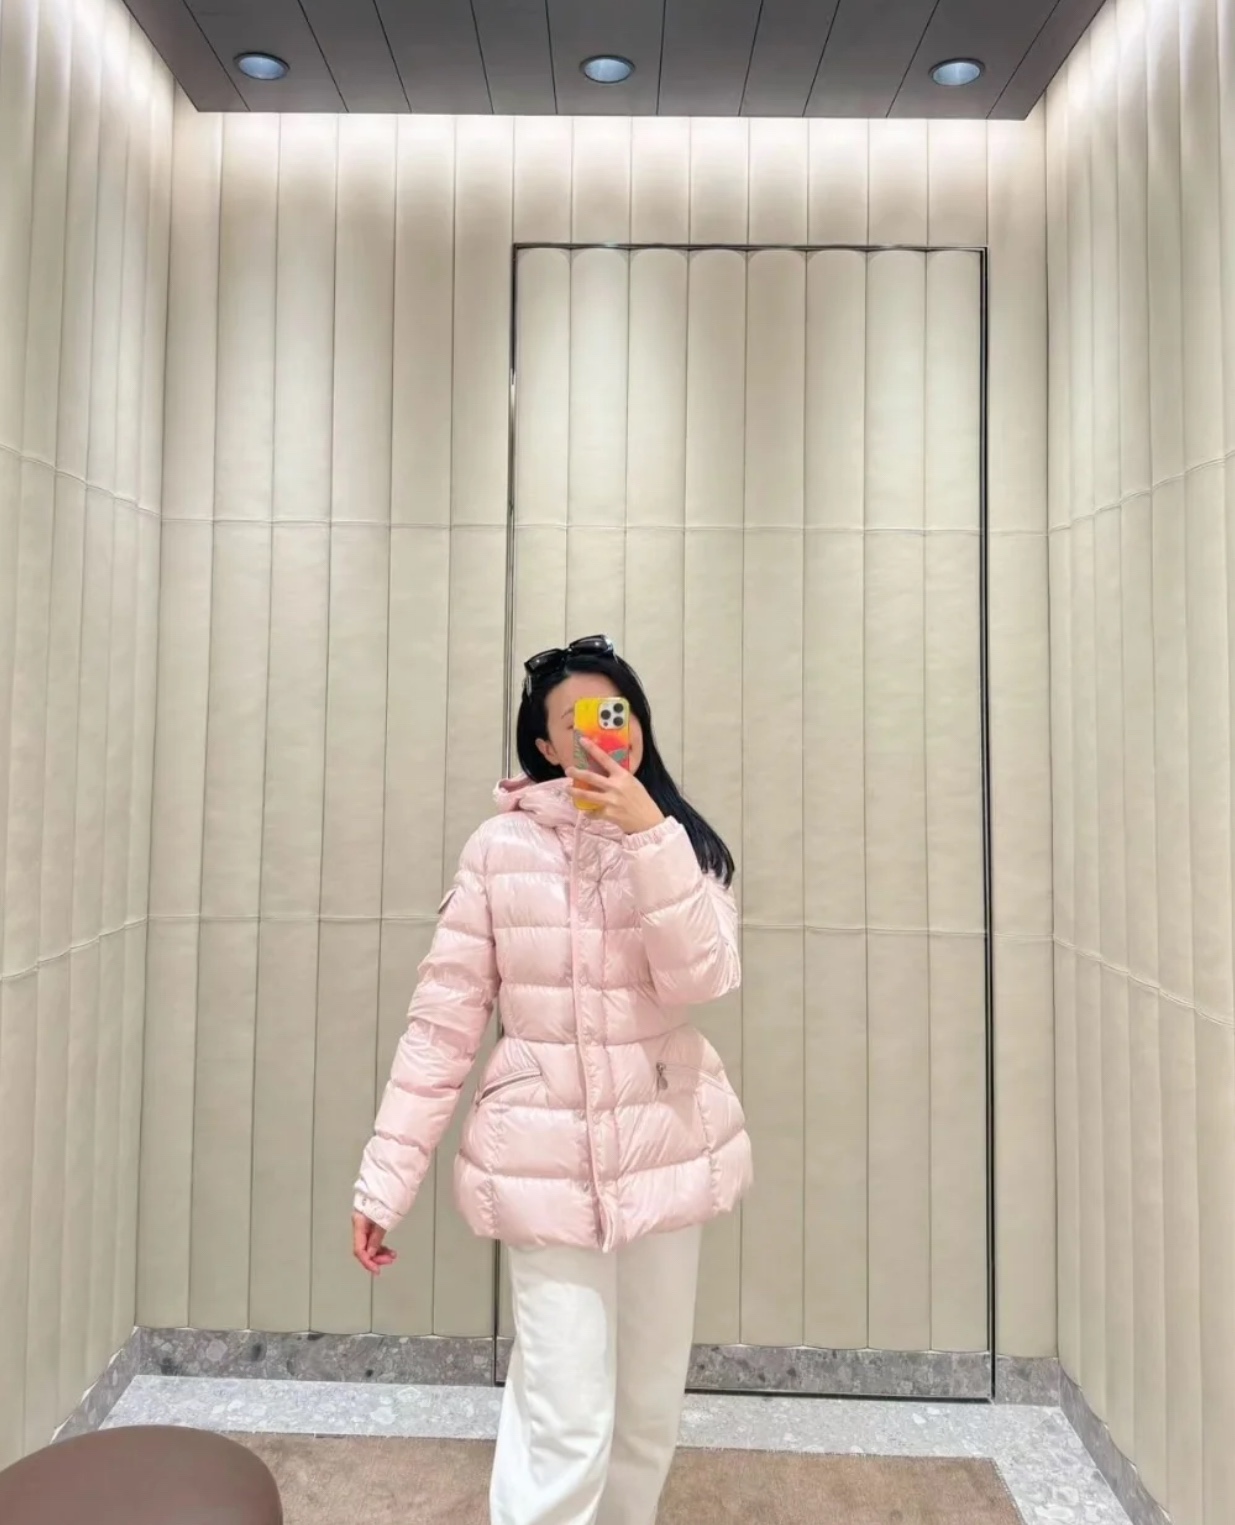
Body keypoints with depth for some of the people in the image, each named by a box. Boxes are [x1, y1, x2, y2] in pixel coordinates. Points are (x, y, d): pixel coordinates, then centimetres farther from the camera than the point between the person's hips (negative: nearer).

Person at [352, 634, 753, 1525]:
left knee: (651, 1408, 18)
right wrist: (385, 1178, -6)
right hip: (545, 1157, -2)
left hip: (666, 1149, 3)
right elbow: (443, 1021, -6)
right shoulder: (502, 848, -7)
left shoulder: (683, 843, -1)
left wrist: (647, 835, -25)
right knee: (565, 1426, -2)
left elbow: (702, 980, -17)